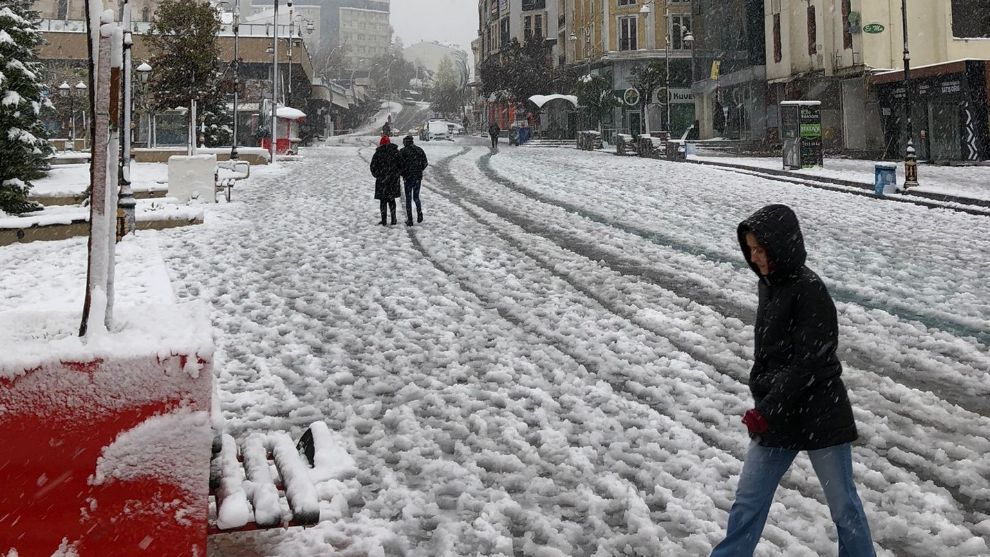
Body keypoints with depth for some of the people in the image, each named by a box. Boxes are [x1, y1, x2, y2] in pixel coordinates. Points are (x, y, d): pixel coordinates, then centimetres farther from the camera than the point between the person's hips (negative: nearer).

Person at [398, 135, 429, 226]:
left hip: (408, 177, -3)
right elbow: (425, 163, 4)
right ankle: (419, 213, 3)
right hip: (418, 177, 3)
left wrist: (402, 173, 5)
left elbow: (400, 164, -12)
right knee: (416, 197, 19)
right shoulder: (419, 150, 3)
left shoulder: (402, 151, -8)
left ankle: (409, 220, 3)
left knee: (408, 199, 5)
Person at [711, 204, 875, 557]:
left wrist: (766, 410, -20)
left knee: (843, 504, 9)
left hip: (820, 415, -7)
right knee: (748, 500, 10)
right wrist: (762, 400, 12)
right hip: (775, 414, 7)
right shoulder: (770, 284, 6)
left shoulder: (809, 291, -19)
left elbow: (808, 365, -21)